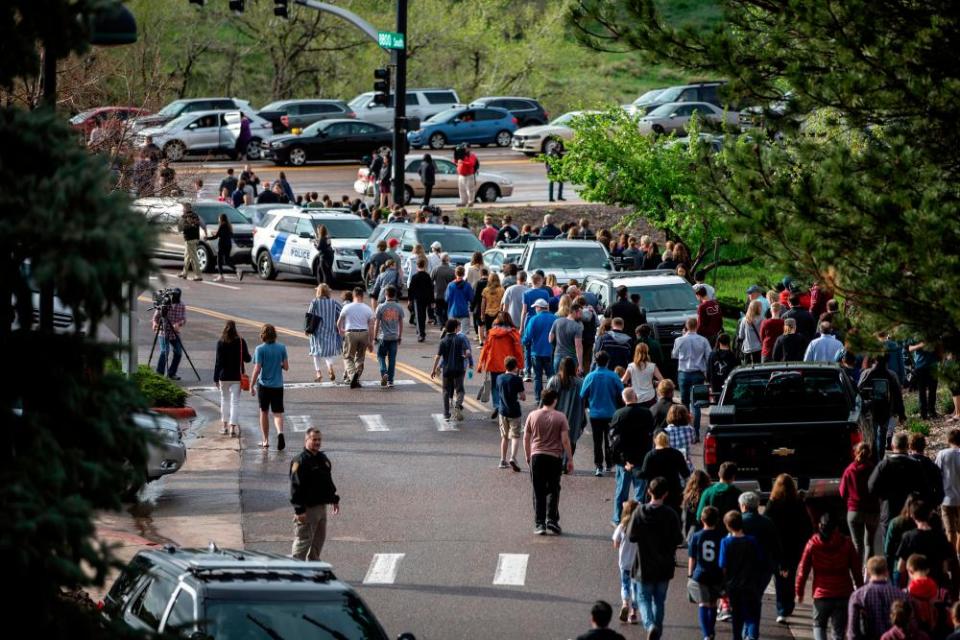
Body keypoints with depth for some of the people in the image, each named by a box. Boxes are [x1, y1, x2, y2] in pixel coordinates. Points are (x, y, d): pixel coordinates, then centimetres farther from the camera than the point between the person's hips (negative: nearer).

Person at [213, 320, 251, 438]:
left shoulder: (221, 343, -8)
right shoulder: (241, 342, -7)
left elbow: (218, 361, -7)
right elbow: (247, 358, -1)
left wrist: (216, 378, -1)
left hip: (224, 376, 0)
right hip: (237, 376, 0)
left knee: (224, 400, 16)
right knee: (234, 402, 1)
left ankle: (224, 426, 22)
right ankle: (233, 428, -5)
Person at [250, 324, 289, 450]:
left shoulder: (260, 349, -10)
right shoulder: (282, 348, -2)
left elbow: (257, 369, -13)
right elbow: (286, 367, -1)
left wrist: (251, 386, -6)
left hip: (264, 384, -2)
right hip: (278, 385, 2)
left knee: (264, 412, 14)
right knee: (277, 413, 2)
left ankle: (265, 440, 21)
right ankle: (280, 432, -26)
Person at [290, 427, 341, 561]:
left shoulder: (323, 459, 13)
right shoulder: (300, 461, -14)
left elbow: (329, 482, 26)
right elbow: (296, 487, -18)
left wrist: (335, 499, 24)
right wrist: (299, 510, -22)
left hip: (321, 507, 9)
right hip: (307, 508, -9)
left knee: (319, 539, 15)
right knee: (303, 540, -7)